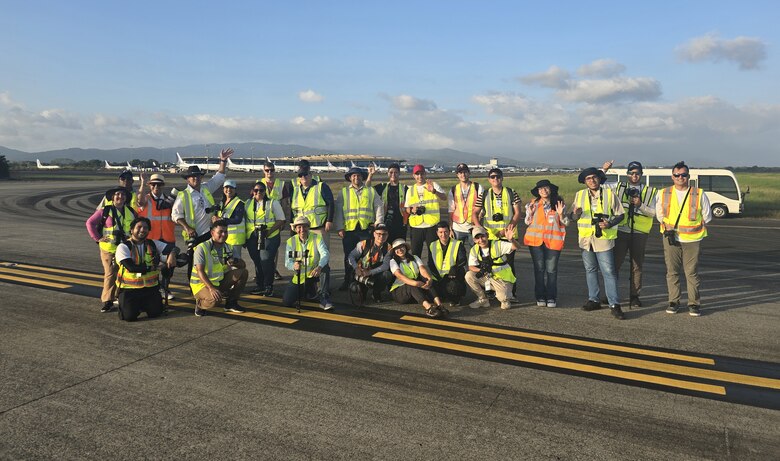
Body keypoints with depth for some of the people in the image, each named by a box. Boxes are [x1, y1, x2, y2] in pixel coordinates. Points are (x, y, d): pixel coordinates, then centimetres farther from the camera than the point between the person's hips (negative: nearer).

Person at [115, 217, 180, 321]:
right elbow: (131, 267, -18)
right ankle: (125, 304, 19)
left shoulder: (153, 244, 8)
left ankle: (143, 304, 23)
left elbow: (173, 248, 0)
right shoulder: (123, 247, -5)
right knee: (129, 315, -18)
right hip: (129, 288, -3)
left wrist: (172, 255, -25)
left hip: (151, 287, 3)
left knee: (156, 312, -11)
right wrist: (155, 267, -15)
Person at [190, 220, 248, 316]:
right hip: (201, 284, -7)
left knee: (243, 272, -8)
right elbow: (200, 271, -24)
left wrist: (235, 262, -20)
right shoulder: (202, 248, -16)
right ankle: (200, 303, 1)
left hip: (219, 281, 7)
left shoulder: (228, 248, 4)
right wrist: (211, 288, -35)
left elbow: (243, 265, 4)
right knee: (215, 300, -36)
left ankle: (231, 303, 3)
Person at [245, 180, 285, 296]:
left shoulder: (273, 203, 3)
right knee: (257, 262, 8)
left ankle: (269, 287, 0)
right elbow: (244, 220, 19)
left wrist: (269, 231, -15)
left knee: (266, 261, -12)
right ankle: (260, 286, 19)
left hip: (269, 238, -4)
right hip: (252, 238, 4)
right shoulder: (247, 203, 15)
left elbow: (281, 220, -2)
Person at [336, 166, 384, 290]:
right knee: (349, 256, 7)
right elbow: (338, 210, 8)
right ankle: (347, 281, 18)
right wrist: (340, 228, 0)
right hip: (349, 229, 1)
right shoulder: (344, 192, 12)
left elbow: (379, 208, 10)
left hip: (366, 228, -1)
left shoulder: (371, 191, 12)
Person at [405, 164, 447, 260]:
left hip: (432, 225, -2)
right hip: (415, 226, 3)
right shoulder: (410, 190, 14)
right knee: (415, 253, 5)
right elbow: (407, 208, 17)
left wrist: (434, 191, -30)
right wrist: (412, 210, -8)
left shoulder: (434, 185, 5)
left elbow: (444, 197, -11)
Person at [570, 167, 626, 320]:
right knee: (590, 270, 13)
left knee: (609, 271, -6)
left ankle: (614, 304, -4)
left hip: (604, 238, -3)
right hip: (586, 238, 4)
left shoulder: (609, 194, -1)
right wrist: (576, 214, -16)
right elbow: (573, 217, 8)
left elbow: (620, 214, 2)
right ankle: (593, 300, 24)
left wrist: (610, 224, -16)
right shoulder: (579, 195, 7)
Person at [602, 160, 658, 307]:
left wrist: (640, 205, -12)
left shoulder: (650, 191, 9)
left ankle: (634, 296, 15)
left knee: (637, 265, 6)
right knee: (614, 263, -1)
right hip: (620, 231, 0)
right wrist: (603, 170, -3)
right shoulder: (619, 187, 9)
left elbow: (653, 212, 4)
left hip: (639, 233, 0)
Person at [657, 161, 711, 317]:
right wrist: (667, 228, 0)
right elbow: (659, 213, 14)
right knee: (672, 271, 6)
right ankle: (673, 301, 17)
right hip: (671, 239, 2)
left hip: (692, 240, -1)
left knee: (692, 273, 1)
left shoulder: (699, 194, -2)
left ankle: (694, 303, 12)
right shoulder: (664, 194, 3)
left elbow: (707, 217, 9)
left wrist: (692, 228, 3)